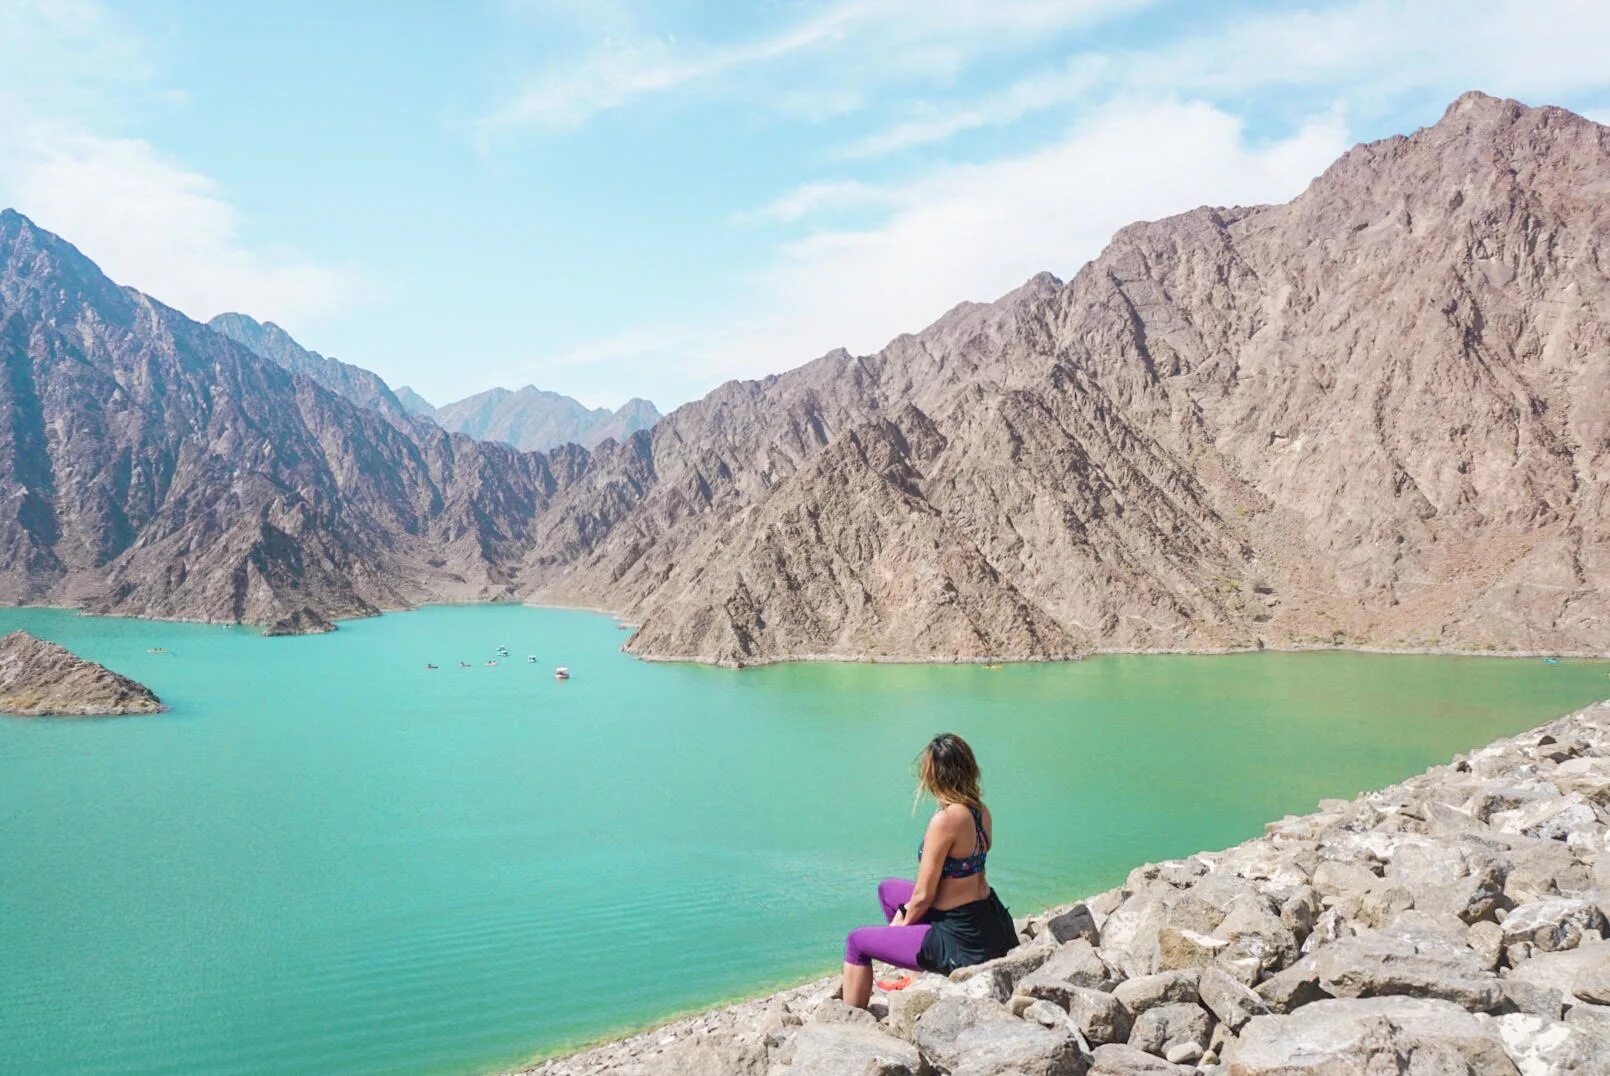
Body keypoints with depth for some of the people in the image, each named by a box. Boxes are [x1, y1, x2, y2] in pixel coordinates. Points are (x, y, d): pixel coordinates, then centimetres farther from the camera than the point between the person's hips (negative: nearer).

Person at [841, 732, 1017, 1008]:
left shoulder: (946, 820, -23)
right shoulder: (981, 811, 1)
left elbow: (923, 896, -16)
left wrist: (901, 925, 3)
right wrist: (906, 912, 12)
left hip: (962, 943, -8)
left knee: (856, 941, 6)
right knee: (888, 888, 25)